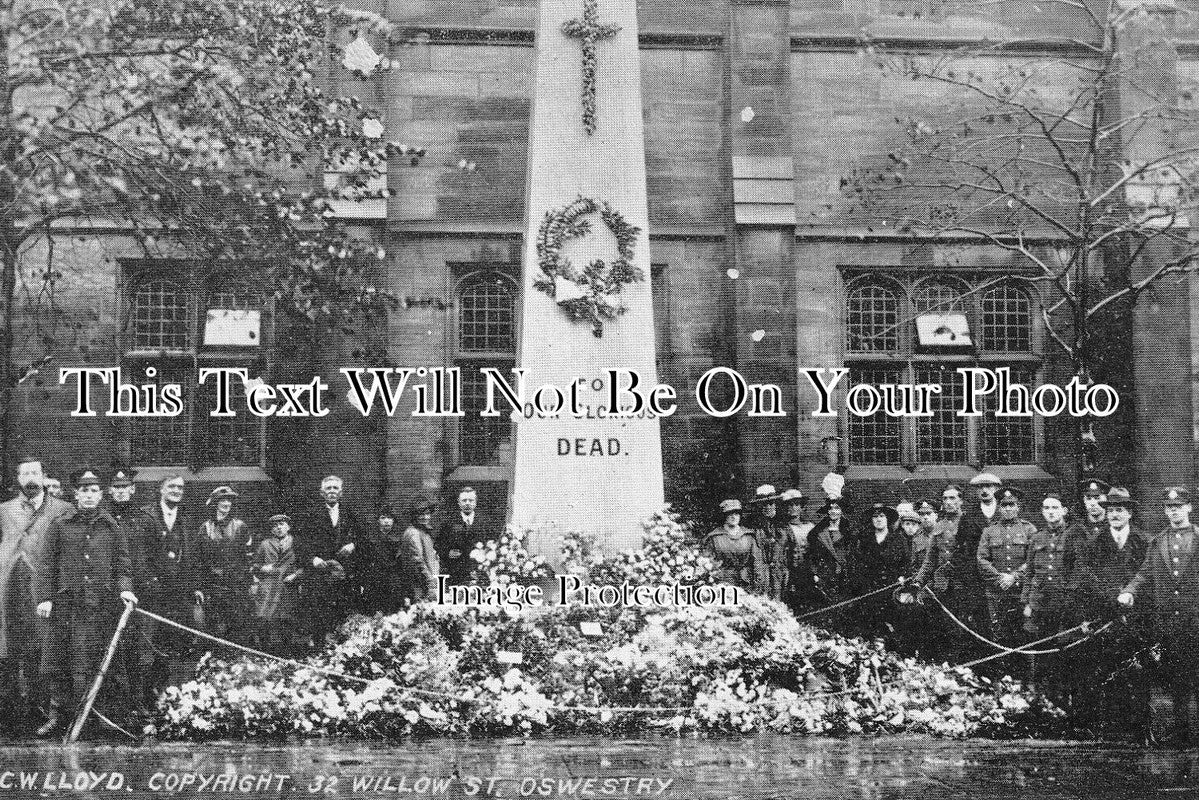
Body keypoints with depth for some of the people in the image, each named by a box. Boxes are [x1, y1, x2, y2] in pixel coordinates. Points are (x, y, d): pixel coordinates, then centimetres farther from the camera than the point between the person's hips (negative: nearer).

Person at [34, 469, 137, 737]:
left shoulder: (111, 527, 9)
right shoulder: (59, 526, 7)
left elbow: (122, 565, 11)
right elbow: (48, 565, 7)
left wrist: (125, 588, -5)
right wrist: (45, 597, -1)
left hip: (101, 606, 0)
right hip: (65, 605, 0)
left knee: (90, 664, -1)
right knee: (56, 664, 2)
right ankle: (56, 716, 15)